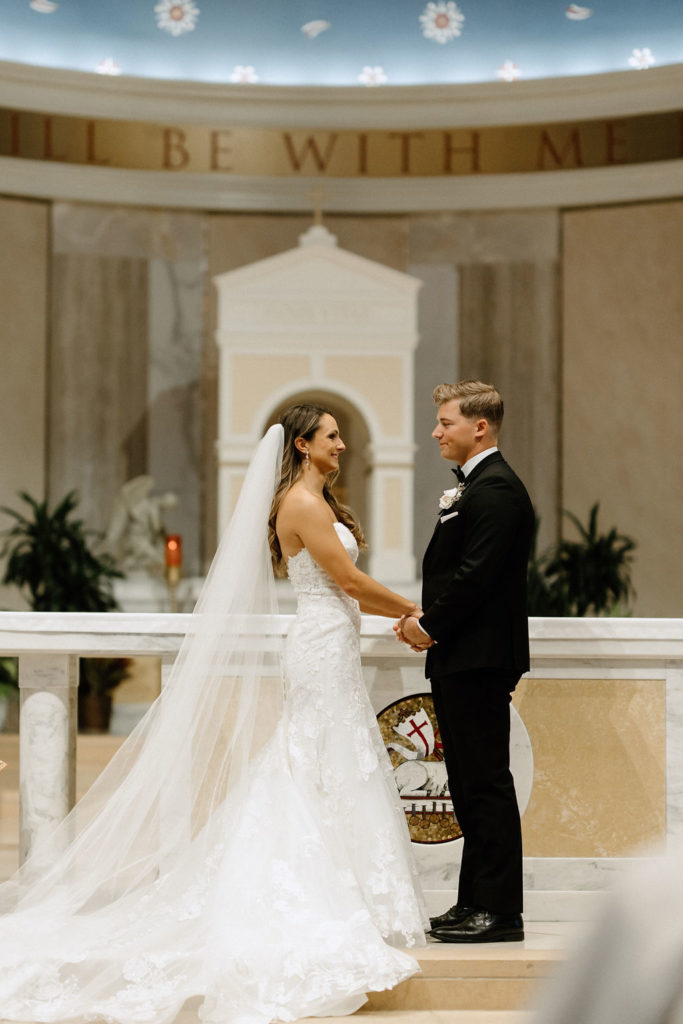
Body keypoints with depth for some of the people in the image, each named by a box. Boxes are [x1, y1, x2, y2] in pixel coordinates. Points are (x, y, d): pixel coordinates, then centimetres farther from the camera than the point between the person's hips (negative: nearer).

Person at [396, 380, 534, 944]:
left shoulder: (496, 489, -14)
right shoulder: (472, 486, 19)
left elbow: (477, 574, -21)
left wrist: (431, 625, -12)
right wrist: (426, 618, 7)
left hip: (479, 658, -11)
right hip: (460, 659, 11)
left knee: (487, 783, -6)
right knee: (470, 785, 13)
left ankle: (499, 911, -2)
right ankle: (476, 903, 20)